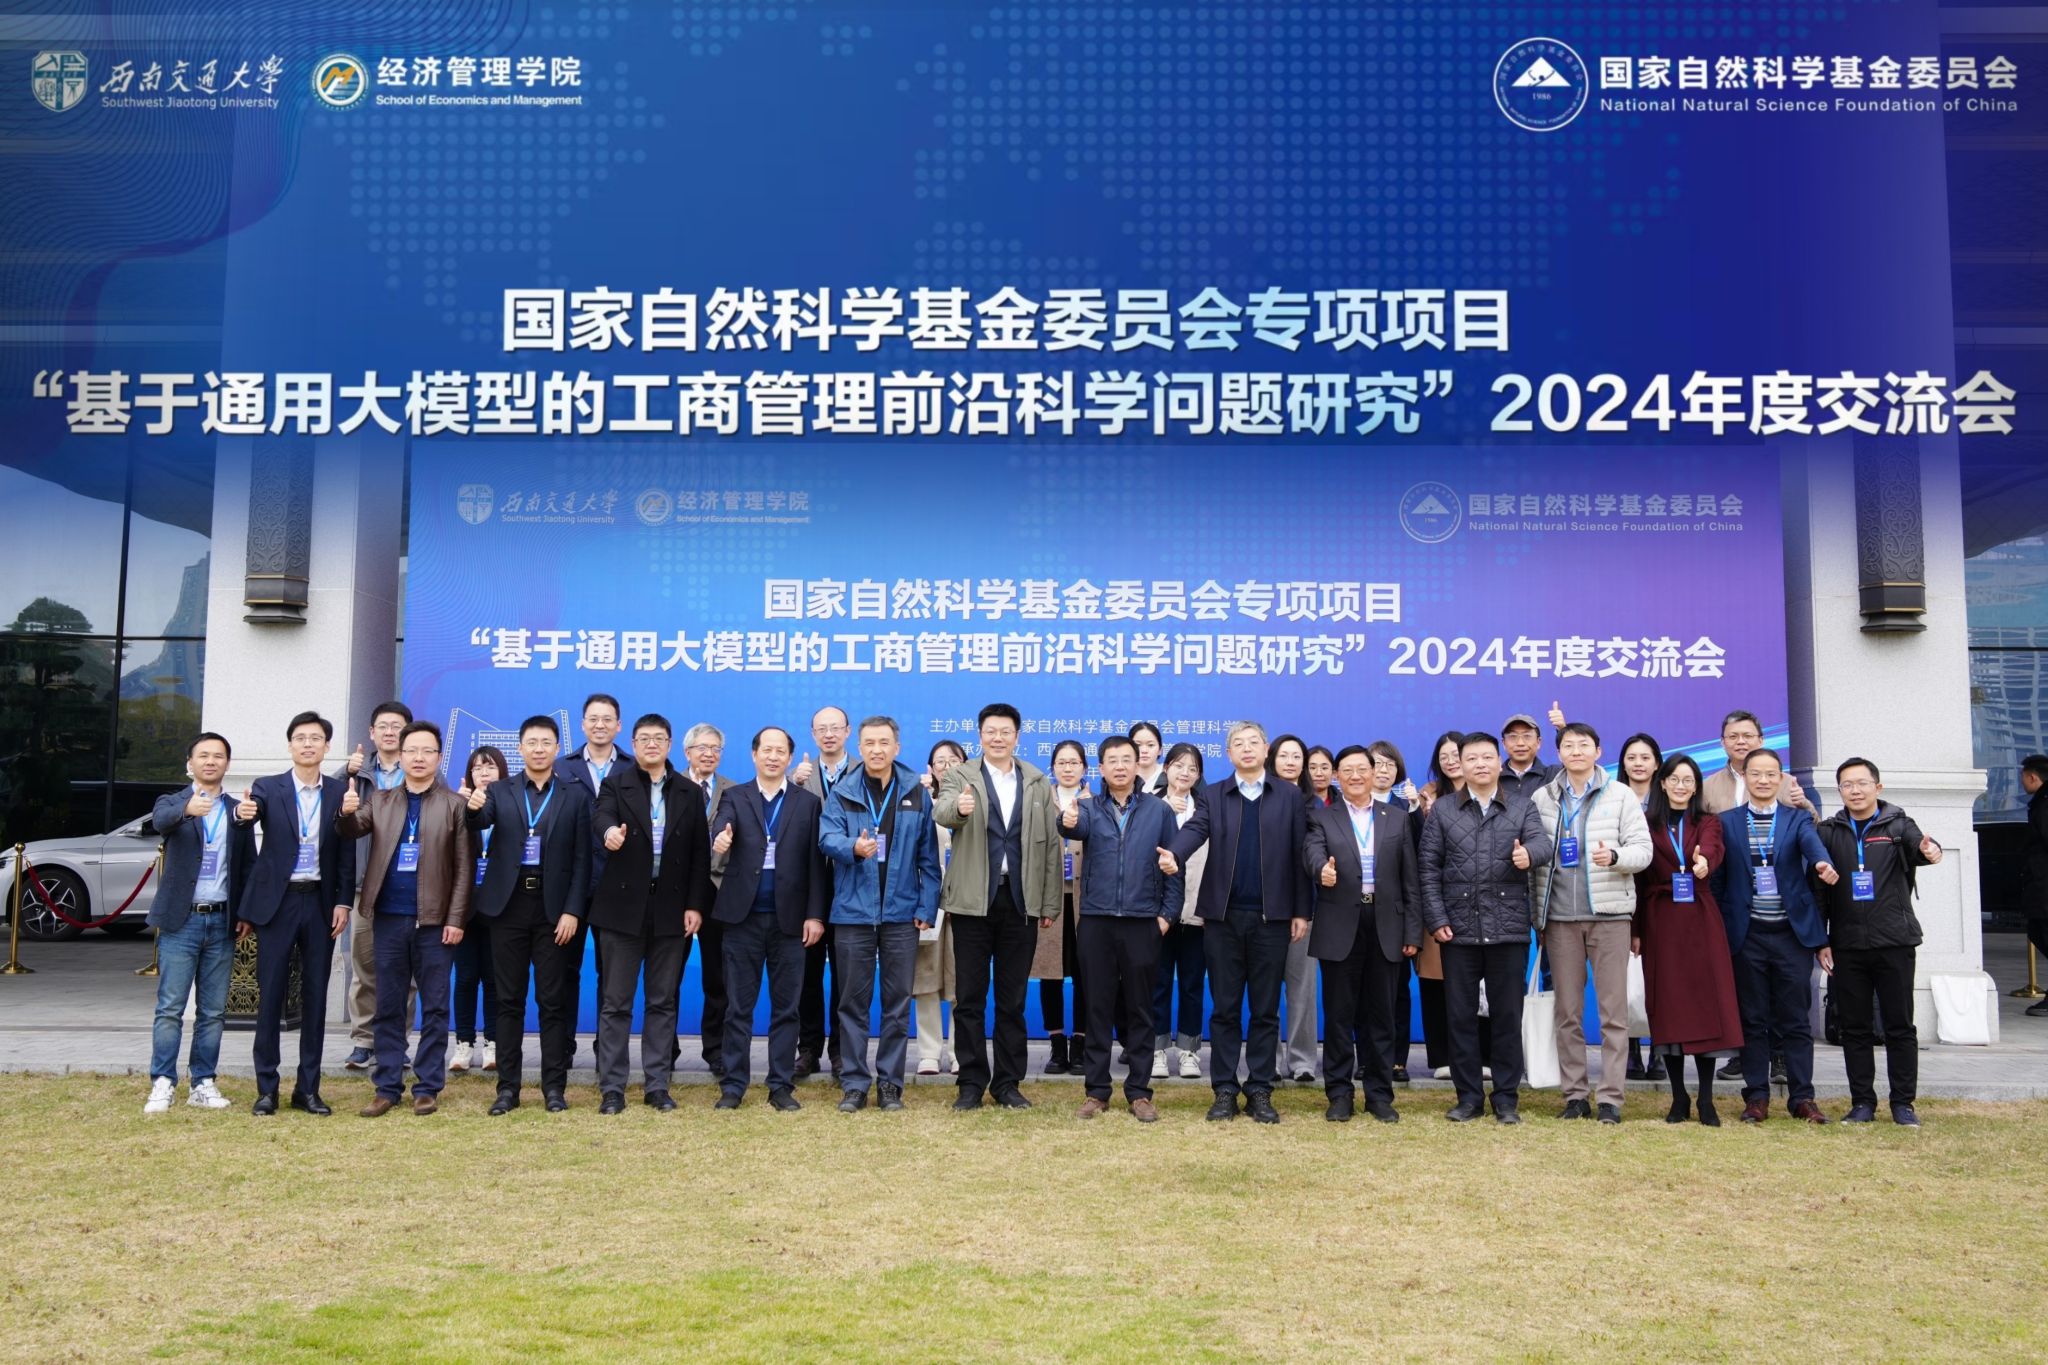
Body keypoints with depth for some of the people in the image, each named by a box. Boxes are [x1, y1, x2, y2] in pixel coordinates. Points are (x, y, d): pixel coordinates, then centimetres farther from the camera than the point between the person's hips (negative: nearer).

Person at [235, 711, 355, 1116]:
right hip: (277, 902, -1)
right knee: (270, 995, 2)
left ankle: (308, 1088, 14)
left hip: (320, 903, 2)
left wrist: (344, 902, -2)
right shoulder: (268, 788, 1)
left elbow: (346, 851, 4)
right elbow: (250, 813, -20)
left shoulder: (339, 792, 5)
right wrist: (242, 812, -43)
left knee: (315, 996, 6)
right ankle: (266, 1089, 11)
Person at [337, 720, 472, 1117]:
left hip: (435, 920, -3)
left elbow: (463, 868, -2)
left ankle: (427, 1087, 11)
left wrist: (456, 918, -8)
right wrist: (348, 813, -26)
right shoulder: (380, 801, 12)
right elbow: (353, 832, -3)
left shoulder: (455, 805, 2)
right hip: (389, 917, 3)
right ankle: (387, 1087, 15)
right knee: (389, 1007, 8)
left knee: (434, 1008, 3)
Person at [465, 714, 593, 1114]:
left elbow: (582, 857, -1)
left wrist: (572, 910, -8)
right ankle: (508, 1086, 12)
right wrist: (474, 809, -35)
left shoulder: (576, 795, 3)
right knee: (509, 1000, 6)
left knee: (553, 1001, 3)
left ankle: (554, 1086, 10)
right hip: (509, 904, 1)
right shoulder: (500, 791, 7)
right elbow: (478, 824, -12)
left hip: (554, 908, -1)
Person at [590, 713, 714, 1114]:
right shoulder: (616, 784, 2)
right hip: (623, 905, -2)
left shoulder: (691, 792, 9)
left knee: (663, 1002, 7)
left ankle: (657, 1085, 14)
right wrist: (609, 831, -44)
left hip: (671, 909, 2)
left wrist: (696, 905, -1)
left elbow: (700, 853, 6)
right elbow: (602, 813, -20)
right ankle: (612, 1088, 8)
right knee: (615, 1002, 2)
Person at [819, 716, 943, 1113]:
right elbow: (827, 836, -10)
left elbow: (928, 854, 4)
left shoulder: (916, 793, 4)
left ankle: (890, 1083, 15)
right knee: (853, 1002, 5)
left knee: (898, 1002, 6)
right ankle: (854, 1084, 13)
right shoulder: (842, 793, 2)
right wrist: (853, 848, -32)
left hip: (901, 912, 1)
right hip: (853, 911, -1)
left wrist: (927, 906, -2)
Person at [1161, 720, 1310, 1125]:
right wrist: (1174, 855, -33)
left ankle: (1260, 1090, 13)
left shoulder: (1290, 796, 6)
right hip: (1223, 915, 0)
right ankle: (1225, 1090, 13)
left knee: (1265, 1009, 5)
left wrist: (1301, 911, -1)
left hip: (1271, 917, 0)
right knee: (1225, 1008, 6)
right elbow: (1194, 829, -11)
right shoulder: (1213, 796, 7)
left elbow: (1299, 854, 3)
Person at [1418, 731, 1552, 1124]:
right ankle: (1468, 1097, 16)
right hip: (1459, 929, 0)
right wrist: (1436, 919, -5)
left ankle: (1506, 1099, 16)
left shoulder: (1522, 808, 8)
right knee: (1461, 1016, 5)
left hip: (1509, 928, 0)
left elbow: (1543, 842, -11)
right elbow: (1429, 869, 4)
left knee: (1507, 1016, 5)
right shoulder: (1442, 810, 7)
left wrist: (1529, 853, -34)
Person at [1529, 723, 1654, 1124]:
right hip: (1559, 915, 2)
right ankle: (1574, 1094, 13)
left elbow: (1643, 849, -2)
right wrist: (1534, 913, 0)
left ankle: (1611, 1097, 3)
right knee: (1568, 1011, 6)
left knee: (1613, 1010, -2)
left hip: (1608, 913, -2)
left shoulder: (1620, 795, 4)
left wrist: (1614, 857, -21)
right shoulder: (1541, 798, 9)